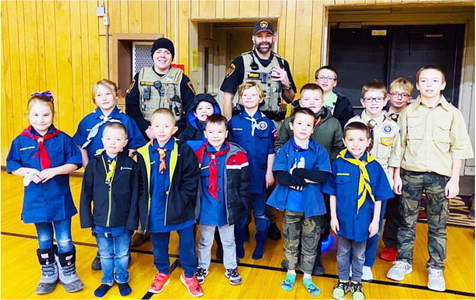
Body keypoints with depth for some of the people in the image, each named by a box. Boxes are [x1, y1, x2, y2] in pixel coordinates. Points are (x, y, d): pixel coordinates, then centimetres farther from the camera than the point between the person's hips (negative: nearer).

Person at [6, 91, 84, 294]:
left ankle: (68, 274, 29)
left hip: (60, 199, -1)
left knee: (65, 241, 8)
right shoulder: (21, 141, -2)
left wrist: (54, 171, -20)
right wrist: (29, 172, -16)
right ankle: (49, 275, 36)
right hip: (36, 200, 2)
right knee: (44, 241, 18)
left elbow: (74, 163, -6)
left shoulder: (63, 139, -7)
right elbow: (12, 166, 2)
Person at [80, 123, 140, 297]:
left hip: (122, 223, -1)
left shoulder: (130, 165, -9)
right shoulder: (94, 164, -6)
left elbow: (134, 196, -8)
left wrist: (132, 222, -8)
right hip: (100, 222, 1)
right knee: (105, 255, 21)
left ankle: (122, 279, 41)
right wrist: (87, 220, -4)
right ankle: (107, 280, 42)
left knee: (122, 255, 18)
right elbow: (86, 194, -2)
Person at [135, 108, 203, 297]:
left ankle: (189, 275, 32)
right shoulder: (143, 153, -2)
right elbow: (140, 182, 6)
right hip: (155, 210, 2)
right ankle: (162, 273, 41)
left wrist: (182, 199, -13)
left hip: (180, 209, -2)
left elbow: (192, 178, -8)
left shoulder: (183, 150, -9)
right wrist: (144, 201, -3)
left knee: (187, 242, 11)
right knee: (158, 243, 18)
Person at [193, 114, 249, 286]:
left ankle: (231, 268, 39)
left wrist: (242, 205, -6)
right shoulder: (198, 155, -8)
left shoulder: (238, 155, -11)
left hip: (227, 208, 0)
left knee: (228, 241, 20)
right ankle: (202, 267, 40)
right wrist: (193, 204, -1)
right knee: (205, 241, 20)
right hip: (206, 209, 1)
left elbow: (244, 183, -5)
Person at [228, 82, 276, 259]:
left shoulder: (267, 123, -2)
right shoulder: (233, 122, 1)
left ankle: (260, 245, 28)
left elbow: (271, 151, -1)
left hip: (259, 176, -1)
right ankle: (239, 245, 29)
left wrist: (270, 173, -6)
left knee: (260, 213, 11)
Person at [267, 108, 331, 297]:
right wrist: (308, 178, -19)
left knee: (310, 243, 12)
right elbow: (281, 177, -16)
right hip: (291, 204, 0)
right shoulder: (284, 150, -5)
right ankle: (291, 273, 35)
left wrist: (297, 172, -19)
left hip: (312, 204, 0)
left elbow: (323, 176, -16)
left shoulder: (319, 150, -5)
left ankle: (307, 277, 30)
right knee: (290, 241, 16)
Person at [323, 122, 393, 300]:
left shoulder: (374, 167, -10)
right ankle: (343, 282, 37)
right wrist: (333, 217, -4)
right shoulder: (338, 164, -10)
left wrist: (375, 221, -4)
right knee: (343, 253, 18)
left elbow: (378, 198, -4)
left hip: (363, 221, 0)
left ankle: (356, 283, 38)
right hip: (343, 219, 0)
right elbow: (332, 193, -3)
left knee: (359, 254, 18)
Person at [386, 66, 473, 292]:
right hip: (411, 173, 1)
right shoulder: (408, 112, 4)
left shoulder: (452, 113, 2)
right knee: (407, 221, 9)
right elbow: (400, 145, 6)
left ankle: (436, 268, 21)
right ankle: (403, 261, 24)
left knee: (438, 226, 7)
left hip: (439, 176, -1)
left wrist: (454, 179, -4)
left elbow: (458, 149, 1)